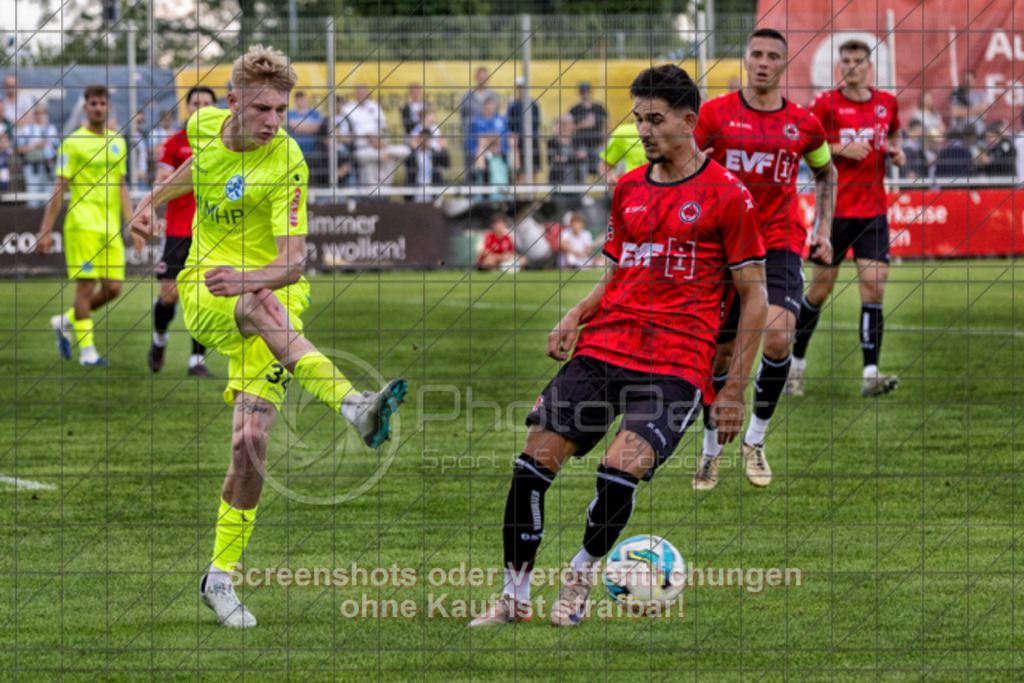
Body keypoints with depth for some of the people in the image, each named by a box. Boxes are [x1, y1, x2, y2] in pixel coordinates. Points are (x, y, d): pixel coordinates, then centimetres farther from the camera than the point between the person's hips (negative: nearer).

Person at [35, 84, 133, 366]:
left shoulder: (117, 143, 15)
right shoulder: (73, 143, -1)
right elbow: (59, 189, -2)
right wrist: (46, 230, -6)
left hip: (111, 226, 6)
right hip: (82, 223, -6)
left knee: (113, 287, 1)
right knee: (86, 285, -8)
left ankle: (67, 321, 22)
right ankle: (86, 350, -2)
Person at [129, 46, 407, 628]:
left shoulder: (286, 166, -16)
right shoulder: (208, 125, -2)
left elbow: (293, 263, -26)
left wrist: (250, 276, -44)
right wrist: (155, 199, 29)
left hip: (272, 300, -2)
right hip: (205, 290, 2)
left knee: (251, 440, -14)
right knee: (263, 304, -35)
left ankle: (222, 576, 1)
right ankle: (351, 403, -53)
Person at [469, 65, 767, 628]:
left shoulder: (726, 195, -3)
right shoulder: (628, 188, 15)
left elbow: (754, 297, -1)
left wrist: (734, 390, -5)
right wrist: (576, 317, 6)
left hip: (675, 364, -5)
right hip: (602, 348, 5)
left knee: (622, 468, -25)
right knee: (534, 459, -8)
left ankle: (581, 576, 2)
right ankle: (515, 597, 4)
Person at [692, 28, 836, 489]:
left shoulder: (804, 124, 4)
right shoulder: (715, 114, -2)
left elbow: (826, 173, 22)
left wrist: (823, 231, 13)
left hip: (780, 246, 0)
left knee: (778, 336, -21)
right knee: (720, 354, 1)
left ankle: (755, 440, -1)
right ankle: (711, 450, 23)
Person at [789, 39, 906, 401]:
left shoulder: (886, 103, 7)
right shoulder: (826, 103, -4)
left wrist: (896, 151, 4)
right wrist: (842, 148, -16)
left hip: (873, 210, 3)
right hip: (835, 210, -3)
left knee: (874, 287, -8)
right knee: (820, 287, 4)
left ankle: (871, 375, -12)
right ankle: (795, 362, 23)